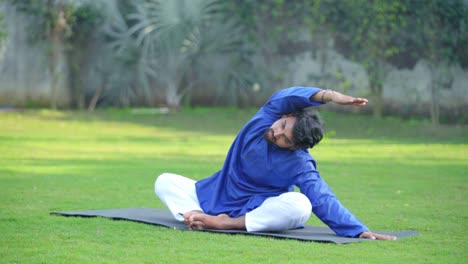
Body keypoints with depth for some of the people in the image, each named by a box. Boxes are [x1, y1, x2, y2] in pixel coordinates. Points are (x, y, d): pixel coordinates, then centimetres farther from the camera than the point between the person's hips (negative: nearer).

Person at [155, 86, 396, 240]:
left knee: (300, 206, -37)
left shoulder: (299, 165, -27)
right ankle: (200, 217, -29)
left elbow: (323, 200, -33)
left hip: (257, 208, -4)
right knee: (164, 182, -4)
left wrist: (360, 231, -44)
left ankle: (222, 223, -32)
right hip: (219, 194, 5)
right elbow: (289, 97, -37)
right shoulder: (268, 115, -18)